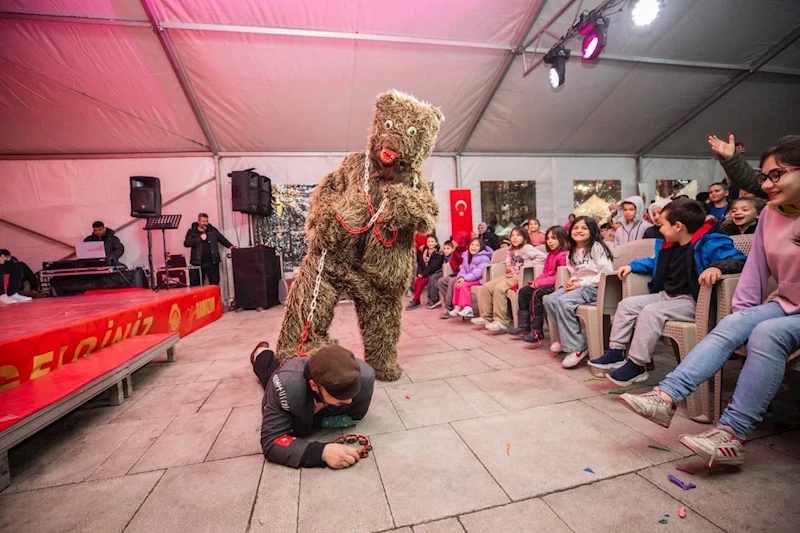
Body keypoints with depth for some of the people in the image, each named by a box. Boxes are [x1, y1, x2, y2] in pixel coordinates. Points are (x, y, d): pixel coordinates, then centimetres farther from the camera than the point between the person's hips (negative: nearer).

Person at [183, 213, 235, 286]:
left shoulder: (213, 230, 11)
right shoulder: (192, 232, 4)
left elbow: (222, 239, 13)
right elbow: (186, 243, -7)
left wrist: (230, 246, -2)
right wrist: (200, 238, -13)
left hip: (212, 263, 2)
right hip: (198, 263, -1)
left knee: (215, 284, 6)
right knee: (196, 285, 3)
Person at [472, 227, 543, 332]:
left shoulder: (527, 248, -7)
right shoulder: (511, 249, 17)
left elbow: (542, 257, -19)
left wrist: (527, 266, -18)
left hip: (521, 277, -8)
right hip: (510, 275, 8)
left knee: (499, 288, -30)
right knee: (486, 287, -8)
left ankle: (501, 321, -27)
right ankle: (486, 316, -2)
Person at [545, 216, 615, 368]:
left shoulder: (596, 247, -8)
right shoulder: (572, 251, 15)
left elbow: (607, 273, -16)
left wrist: (582, 283, -18)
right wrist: (572, 280, -3)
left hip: (594, 287, -8)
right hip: (579, 286, 8)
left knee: (563, 302, -31)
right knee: (550, 301, -14)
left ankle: (576, 346, -21)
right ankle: (564, 339, 2)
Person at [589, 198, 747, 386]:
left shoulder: (708, 244, -15)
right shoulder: (666, 244, 13)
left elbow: (739, 260, -25)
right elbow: (655, 263, 32)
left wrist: (717, 267, -44)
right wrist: (632, 266, 23)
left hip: (692, 301, -10)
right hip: (666, 295, 10)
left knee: (651, 312, -31)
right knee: (627, 304, 1)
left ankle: (636, 365, -22)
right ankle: (616, 352, 1)